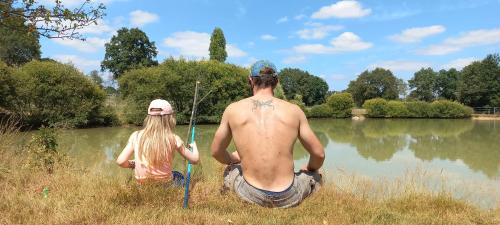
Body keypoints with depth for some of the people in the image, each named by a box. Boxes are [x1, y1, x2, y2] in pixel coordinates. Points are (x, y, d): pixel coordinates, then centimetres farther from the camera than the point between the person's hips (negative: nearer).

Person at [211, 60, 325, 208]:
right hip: (287, 198, -1)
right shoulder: (294, 110, -3)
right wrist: (309, 168, 26)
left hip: (250, 196, 1)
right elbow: (319, 155, 3)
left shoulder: (233, 109, -2)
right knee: (315, 177, 31)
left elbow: (216, 152, 9)